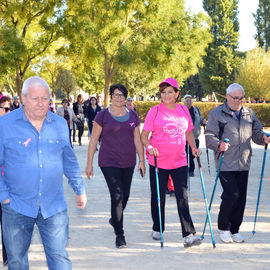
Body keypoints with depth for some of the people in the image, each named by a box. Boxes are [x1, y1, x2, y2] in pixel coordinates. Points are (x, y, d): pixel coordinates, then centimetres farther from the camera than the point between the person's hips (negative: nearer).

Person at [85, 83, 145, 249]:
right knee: (117, 195, -12)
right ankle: (119, 235, -4)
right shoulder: (103, 116, -3)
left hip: (128, 162, 4)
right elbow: (94, 140, -1)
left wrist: (142, 160, 4)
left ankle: (115, 219, 43)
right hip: (109, 162, -4)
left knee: (125, 196, 14)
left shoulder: (133, 116, 6)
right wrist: (89, 163, -2)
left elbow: (137, 140, 10)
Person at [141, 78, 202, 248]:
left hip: (180, 161, 2)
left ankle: (189, 235, -4)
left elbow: (188, 132, 18)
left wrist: (194, 148, 4)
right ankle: (157, 229, 27)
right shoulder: (155, 111, -3)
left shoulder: (184, 110, 7)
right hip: (158, 161, -2)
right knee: (158, 197, 8)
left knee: (183, 197, -3)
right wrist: (149, 147, -20)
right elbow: (144, 135, -2)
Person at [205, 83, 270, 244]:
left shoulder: (249, 113, 15)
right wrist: (219, 144, -24)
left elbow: (256, 132, 14)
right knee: (231, 195, -12)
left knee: (241, 197, 5)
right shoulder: (216, 113, 1)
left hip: (243, 164, 5)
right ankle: (223, 227, 8)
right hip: (226, 164, -5)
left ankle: (235, 230, 19)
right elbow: (209, 136, -5)